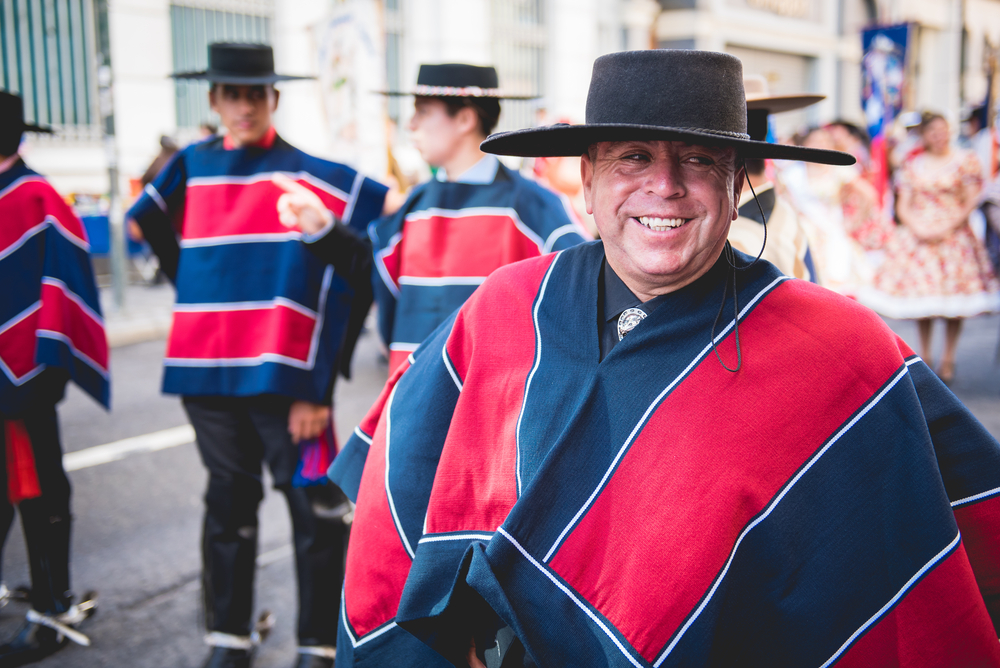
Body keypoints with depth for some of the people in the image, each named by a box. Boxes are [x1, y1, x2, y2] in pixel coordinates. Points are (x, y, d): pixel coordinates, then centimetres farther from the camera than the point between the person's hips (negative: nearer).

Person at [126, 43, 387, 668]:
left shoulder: (310, 177, -5)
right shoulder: (191, 167, 8)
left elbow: (337, 287, -8)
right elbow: (150, 220, 27)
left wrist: (315, 385, -13)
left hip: (287, 375, -4)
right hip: (205, 369, 4)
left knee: (313, 509, 1)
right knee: (228, 504, 15)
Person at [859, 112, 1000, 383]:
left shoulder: (966, 160, 3)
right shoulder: (912, 165, 10)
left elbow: (972, 202, -3)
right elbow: (902, 206, 7)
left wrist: (946, 228, -14)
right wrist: (918, 229, -11)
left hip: (954, 236, -2)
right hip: (917, 236, 2)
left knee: (954, 296, -3)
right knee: (921, 297, 1)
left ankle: (948, 360, 6)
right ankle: (924, 356, 13)